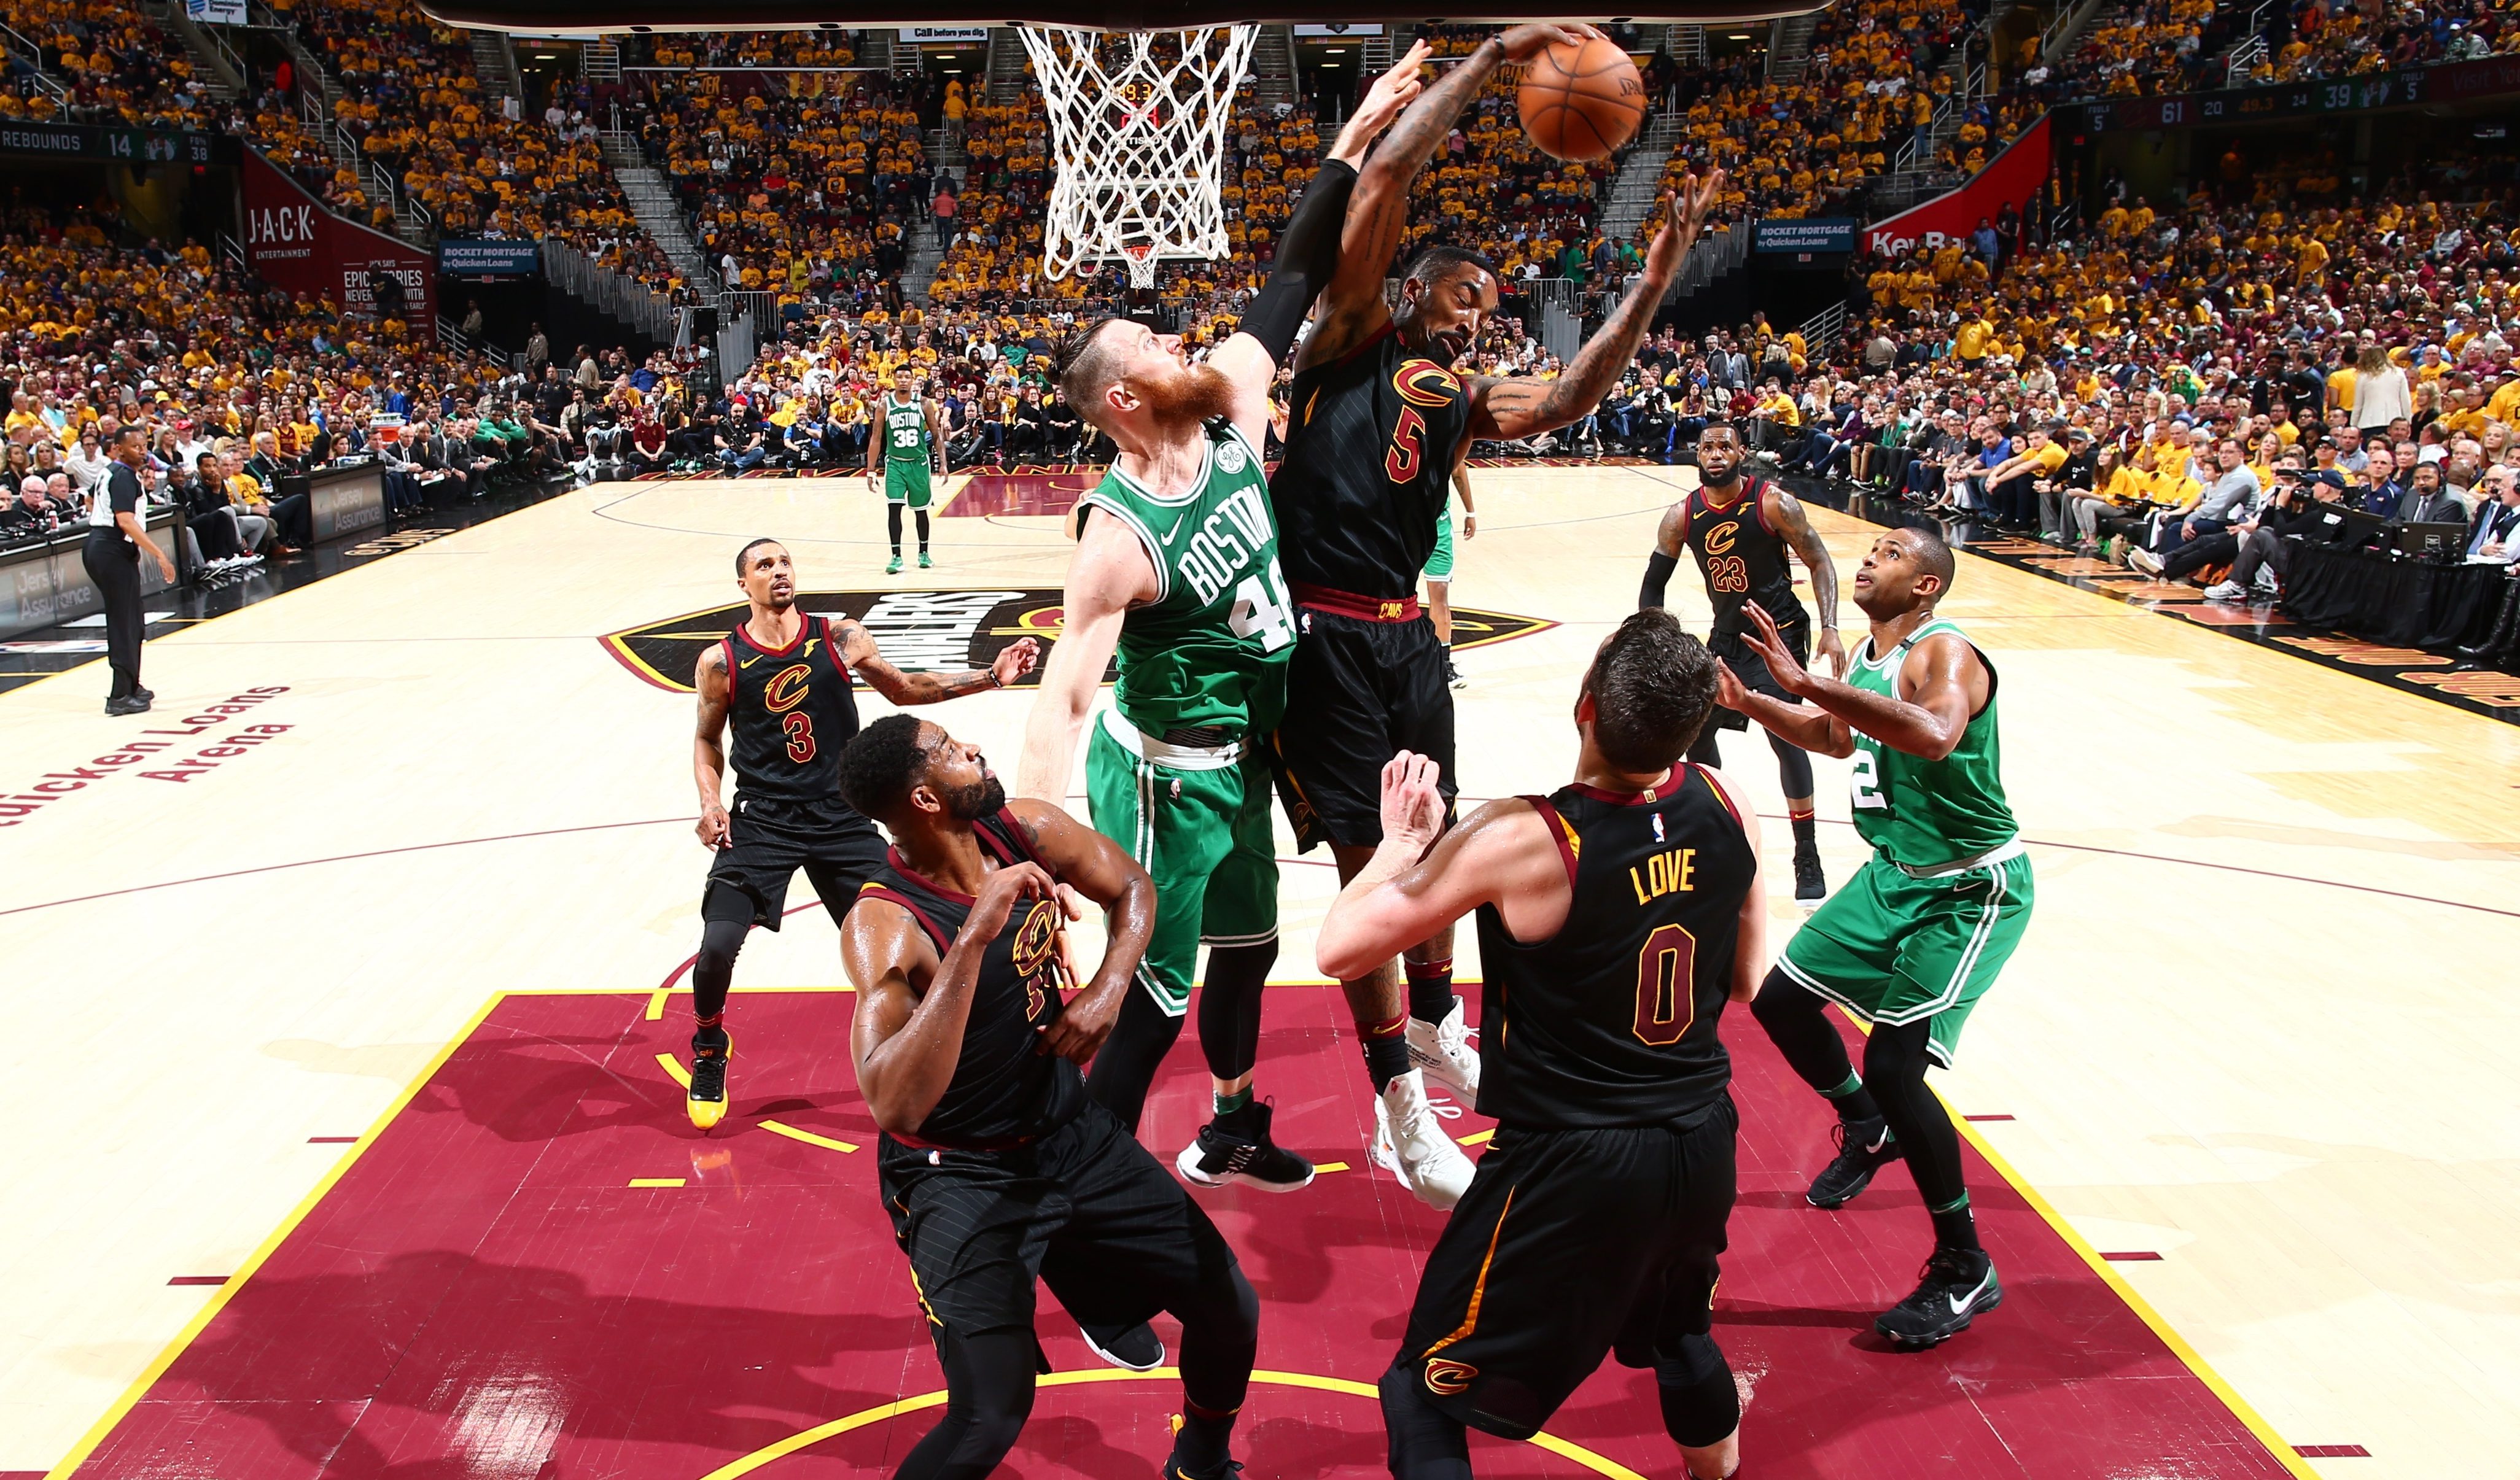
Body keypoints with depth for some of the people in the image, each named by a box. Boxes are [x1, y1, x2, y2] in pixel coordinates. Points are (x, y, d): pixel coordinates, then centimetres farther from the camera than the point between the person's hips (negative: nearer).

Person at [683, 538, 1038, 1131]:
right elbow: (707, 739, 11)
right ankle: (709, 1052, 16)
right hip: (761, 820, -1)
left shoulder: (840, 638, 0)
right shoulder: (720, 662, -3)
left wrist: (991, 676, 4)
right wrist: (711, 802, -7)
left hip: (840, 816, 1)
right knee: (717, 944, -14)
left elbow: (904, 689, 12)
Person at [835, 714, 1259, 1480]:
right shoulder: (884, 926, -29)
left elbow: (1132, 888, 9)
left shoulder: (1025, 831, -10)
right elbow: (895, 1107, -42)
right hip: (959, 1176, -6)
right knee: (992, 1417, -20)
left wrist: (1108, 989, -10)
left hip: (1070, 1130, 6)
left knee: (1230, 1309, 8)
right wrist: (975, 937, -46)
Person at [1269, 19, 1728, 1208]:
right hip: (1324, 638, -6)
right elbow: (1383, 179, -9)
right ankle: (1400, 1113, 9)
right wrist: (1490, 59, -9)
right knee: (1369, 864, -2)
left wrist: (1654, 283, -7)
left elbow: (1570, 398, 1)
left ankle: (1435, 1033, 42)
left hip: (1406, 638, 6)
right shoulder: (1354, 336, 0)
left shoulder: (1461, 403, 16)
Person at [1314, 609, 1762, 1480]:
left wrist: (1404, 840, -3)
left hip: (1571, 1164, -6)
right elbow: (1748, 982, 7)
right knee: (1680, 1333, 36)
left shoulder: (1520, 842, -24)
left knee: (1426, 1395, 11)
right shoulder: (1725, 808, -8)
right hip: (1703, 1146, 6)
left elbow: (1339, 951, -17)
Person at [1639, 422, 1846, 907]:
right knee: (1694, 726, 13)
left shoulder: (1773, 503, -16)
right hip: (1726, 634, 6)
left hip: (1779, 631, -6)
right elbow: (1654, 583, 6)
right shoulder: (1682, 516, -4)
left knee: (1784, 735, -19)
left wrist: (1830, 629, -22)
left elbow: (1819, 561, -11)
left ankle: (1808, 861, -11)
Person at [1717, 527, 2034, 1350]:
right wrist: (1748, 703, 11)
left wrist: (1807, 683, -47)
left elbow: (1934, 735, -46)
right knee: (1781, 998, 13)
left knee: (1894, 1065, -18)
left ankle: (1966, 1272, 1)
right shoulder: (1864, 658, 4)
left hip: (1971, 890, -9)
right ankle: (1868, 1131, 41)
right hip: (1892, 877, 9)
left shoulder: (1944, 654, -22)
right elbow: (1833, 736, 26)